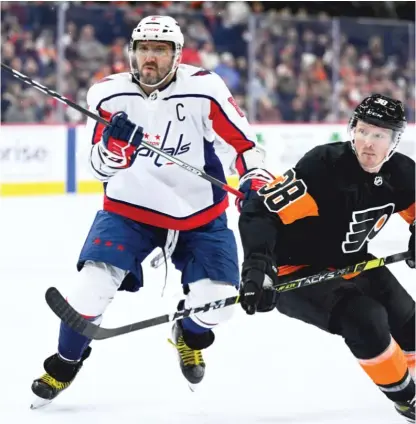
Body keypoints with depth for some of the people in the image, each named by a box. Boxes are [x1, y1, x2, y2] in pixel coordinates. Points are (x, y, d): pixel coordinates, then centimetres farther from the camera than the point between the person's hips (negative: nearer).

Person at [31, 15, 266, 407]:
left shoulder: (205, 89, -16)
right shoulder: (108, 95, -11)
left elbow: (243, 139, -4)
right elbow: (101, 169, -6)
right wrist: (113, 144, -26)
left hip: (199, 213, 0)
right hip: (129, 207, 0)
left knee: (216, 299, -10)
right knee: (94, 284, -17)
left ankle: (189, 334, 29)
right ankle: (65, 362, 9)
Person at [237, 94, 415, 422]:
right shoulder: (324, 165, -30)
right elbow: (260, 209, -35)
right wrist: (258, 266, -47)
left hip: (349, 263, 7)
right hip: (297, 270, -7)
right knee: (364, 320, -26)